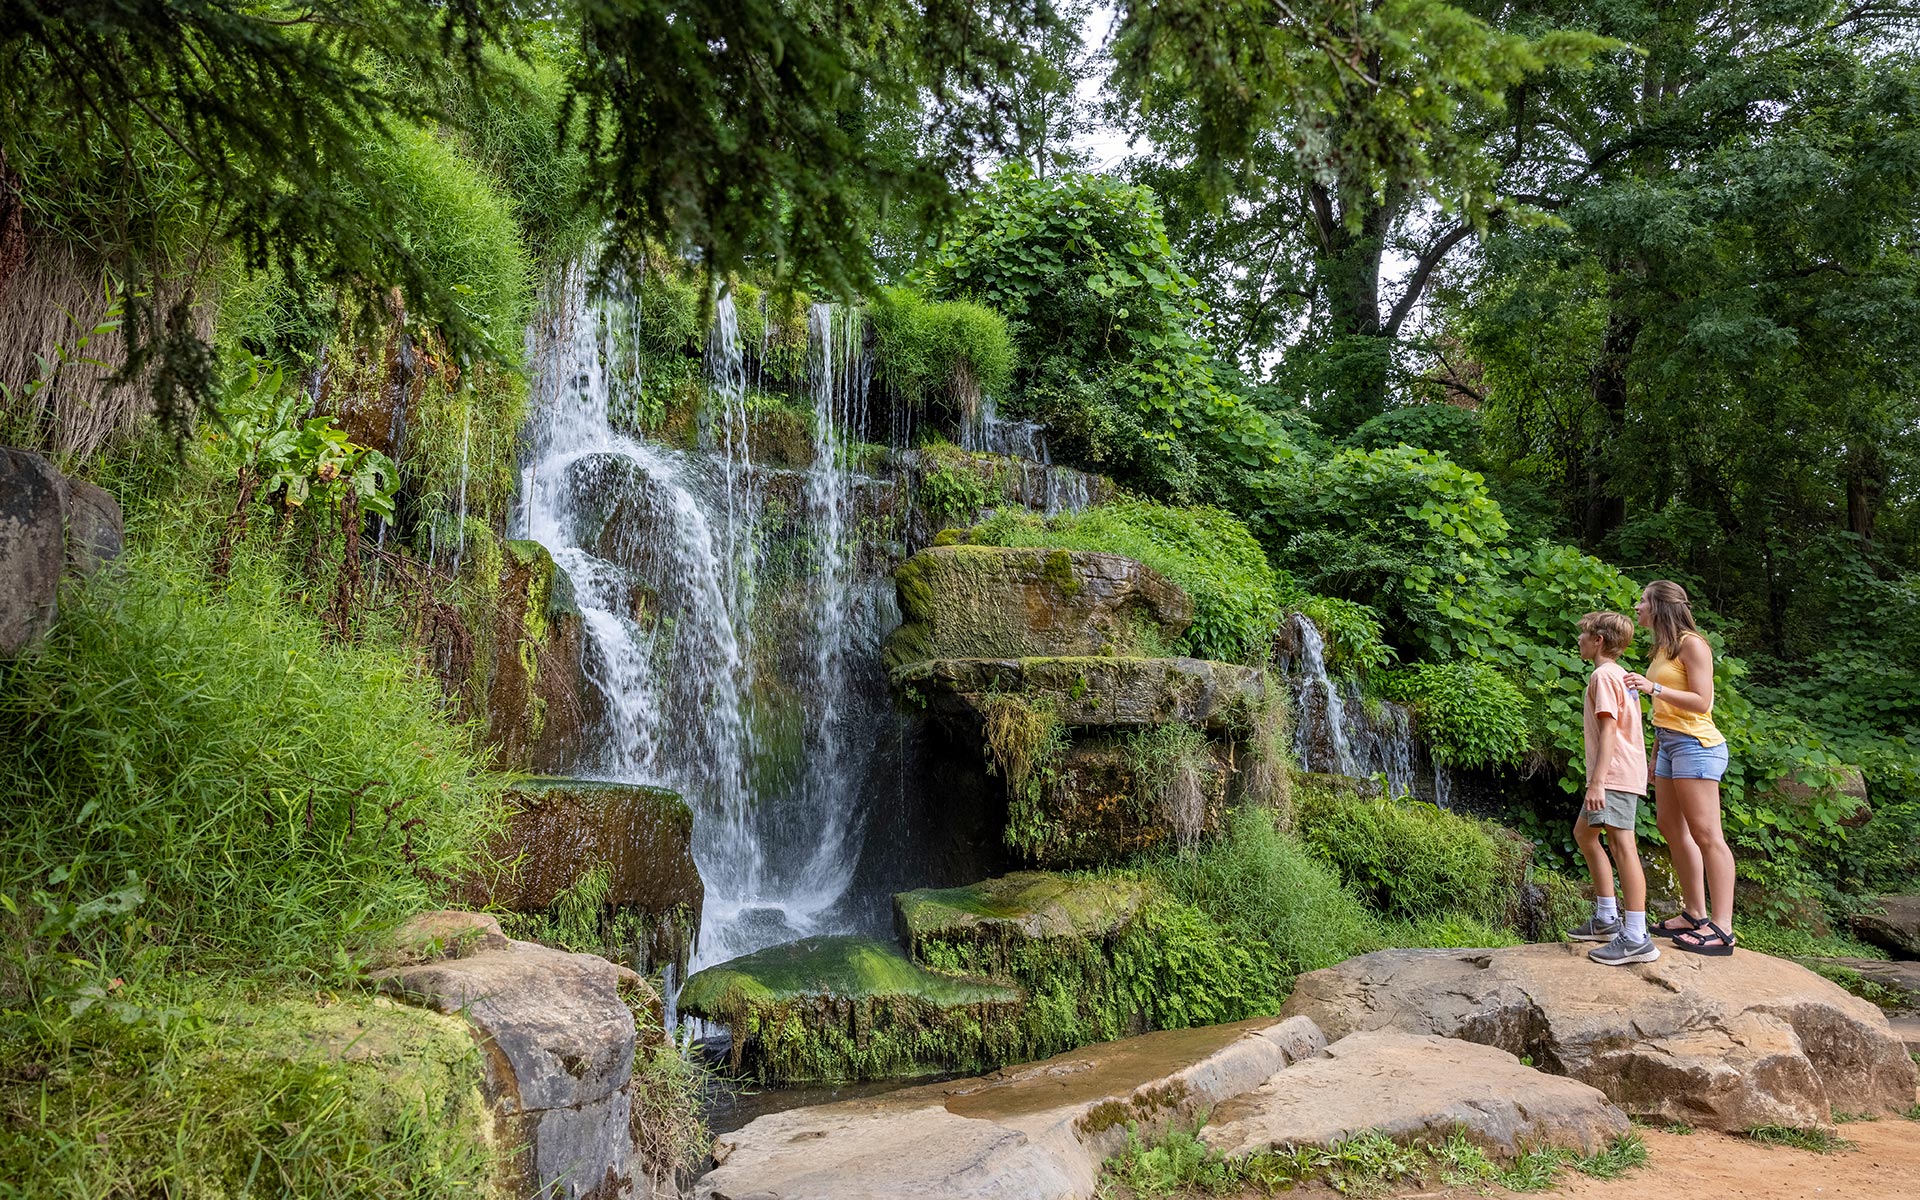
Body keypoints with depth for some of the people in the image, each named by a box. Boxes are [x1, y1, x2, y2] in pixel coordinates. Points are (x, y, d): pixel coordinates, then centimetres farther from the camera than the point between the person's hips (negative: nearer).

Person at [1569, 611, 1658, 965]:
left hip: (1614, 775, -12)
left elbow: (1608, 729, -19)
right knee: (1584, 833, 20)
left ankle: (1636, 938, -16)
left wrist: (1597, 781, -24)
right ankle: (1607, 918, 24)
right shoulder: (1618, 675, 21)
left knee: (1621, 844, -14)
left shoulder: (1603, 675, -10)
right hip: (1617, 774, 12)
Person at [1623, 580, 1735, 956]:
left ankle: (1722, 928, -10)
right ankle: (1694, 914, 18)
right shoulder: (1663, 648, 16)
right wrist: (1656, 752, 17)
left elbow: (1701, 702, -17)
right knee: (1671, 827, 11)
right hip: (1669, 744, 10)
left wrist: (1654, 688, -26)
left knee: (1705, 834, -10)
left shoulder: (1691, 644, -10)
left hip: (1695, 744, -10)